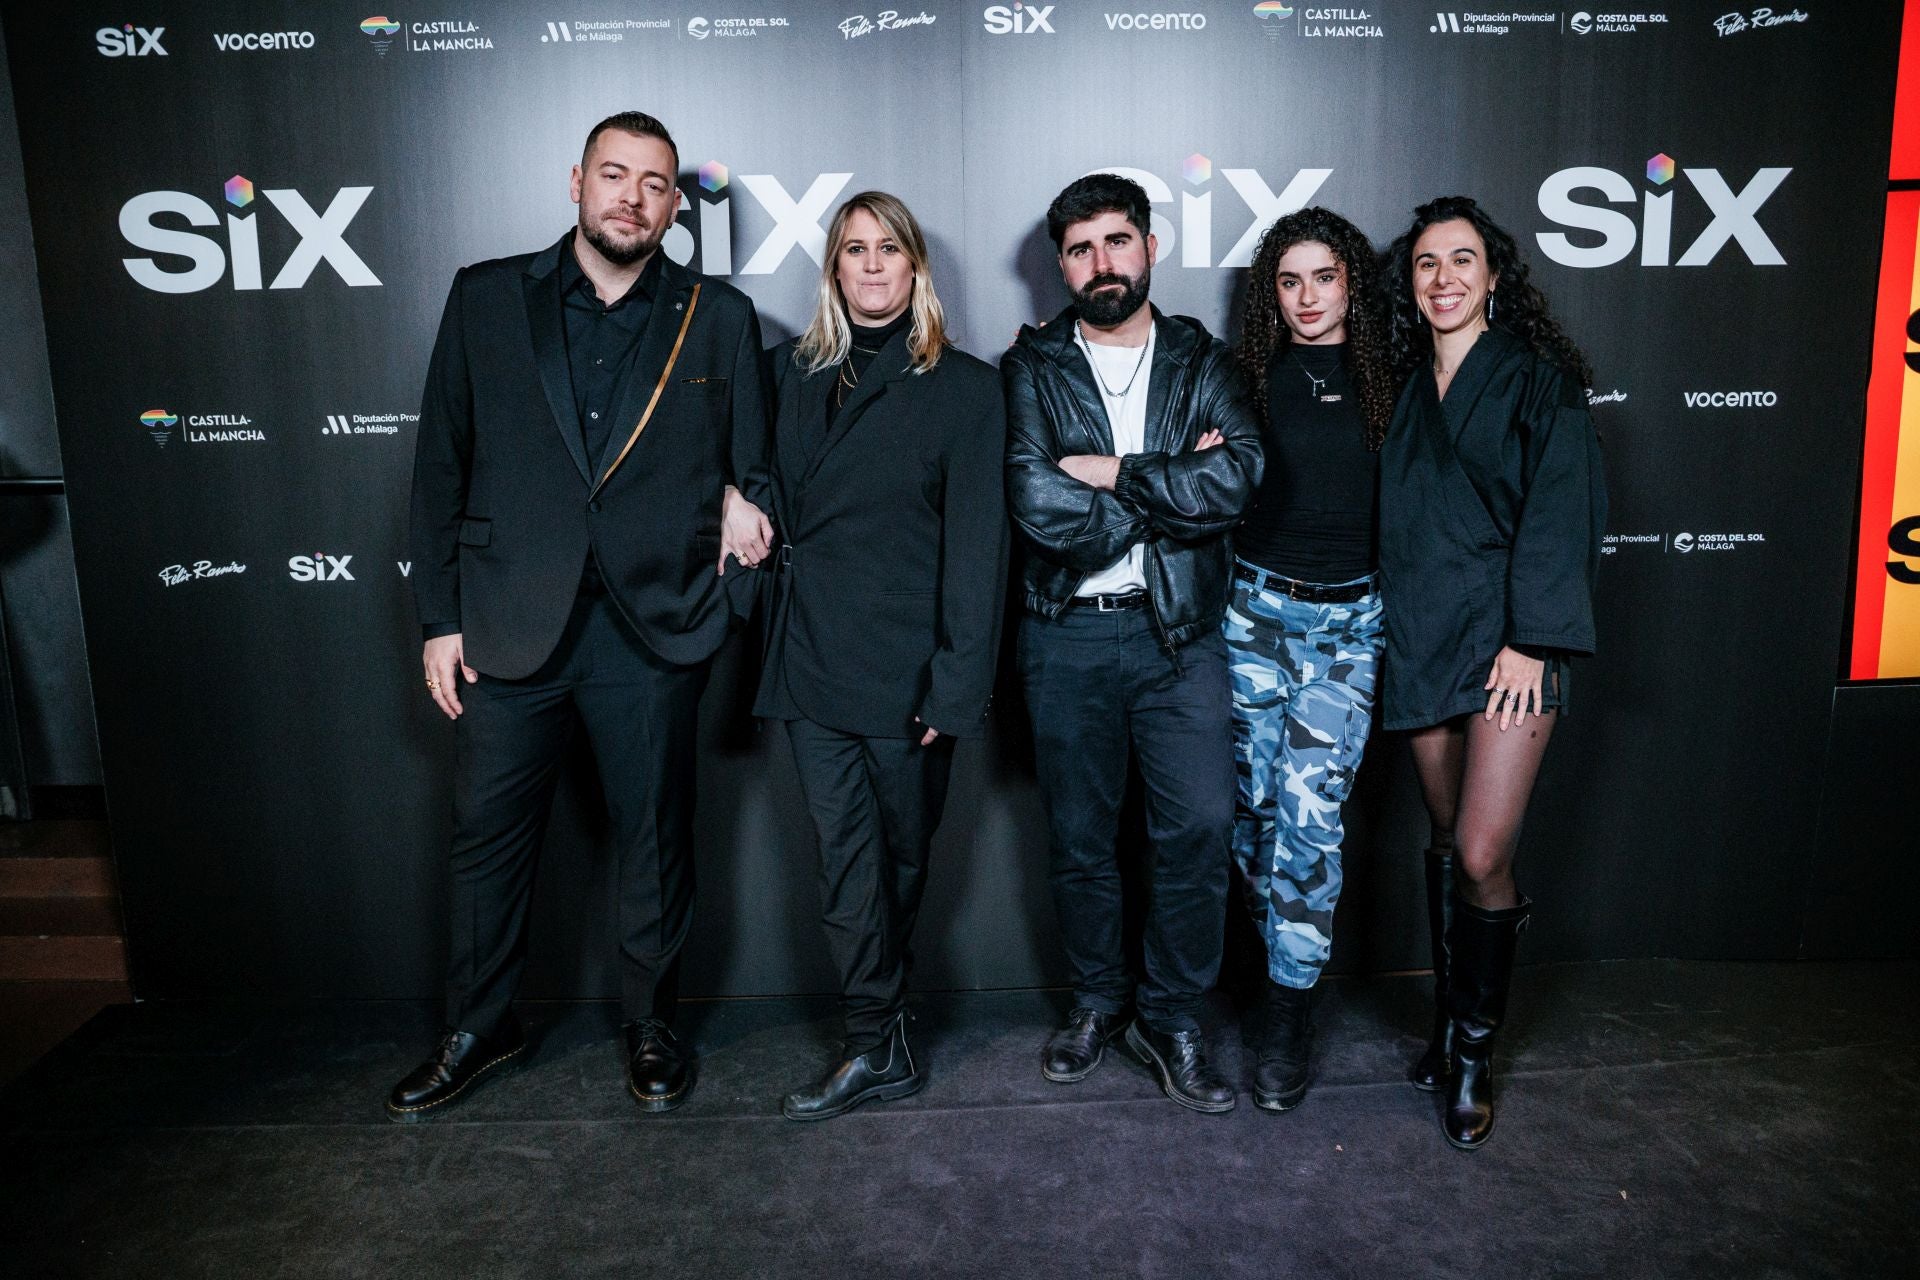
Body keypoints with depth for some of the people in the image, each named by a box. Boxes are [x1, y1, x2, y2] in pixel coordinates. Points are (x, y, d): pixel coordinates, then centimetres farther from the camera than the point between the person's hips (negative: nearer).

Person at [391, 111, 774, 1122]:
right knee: (487, 839, 12)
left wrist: (742, 501, -12)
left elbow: (754, 462, 11)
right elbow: (440, 468, 6)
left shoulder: (719, 318, 5)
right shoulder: (486, 297, 6)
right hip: (508, 625, 1)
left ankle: (652, 1025, 32)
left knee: (655, 843, 11)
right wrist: (439, 618, 2)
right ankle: (478, 1029, 34)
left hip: (653, 631, 0)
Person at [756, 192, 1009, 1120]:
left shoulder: (964, 387, -1)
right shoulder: (794, 371, 10)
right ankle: (878, 1045, 14)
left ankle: (876, 1031, 30)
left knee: (902, 852, 11)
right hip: (814, 659, 3)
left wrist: (958, 683, -12)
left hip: (909, 663, -2)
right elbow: (778, 504, 13)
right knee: (846, 854, 3)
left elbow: (975, 545, -6)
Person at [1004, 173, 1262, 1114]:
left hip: (1178, 630, 0)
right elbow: (1037, 504, -13)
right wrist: (1172, 485, -9)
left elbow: (1239, 477, -12)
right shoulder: (1032, 367, 3)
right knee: (1076, 835, 10)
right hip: (1067, 636, 0)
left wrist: (1111, 473, -14)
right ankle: (1097, 1000, 31)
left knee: (1201, 827, -4)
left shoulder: (1203, 362, 7)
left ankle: (1172, 1017, 16)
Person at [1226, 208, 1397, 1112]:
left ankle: (1289, 1012, 4)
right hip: (1256, 604, 1)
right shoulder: (1248, 375, 6)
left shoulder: (1385, 378, 5)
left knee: (1310, 807, -8)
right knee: (1255, 800, 5)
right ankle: (1284, 956, 29)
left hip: (1350, 615, -1)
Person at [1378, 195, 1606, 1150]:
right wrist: (1392, 629, 5)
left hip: (1507, 637, -4)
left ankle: (1473, 1053, 10)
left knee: (1481, 854, -9)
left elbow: (1561, 510, -7)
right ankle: (1454, 1023, 26)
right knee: (1447, 842, 11)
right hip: (1420, 639, 5)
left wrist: (1530, 638, -15)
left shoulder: (1537, 377, 0)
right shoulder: (1405, 386, 14)